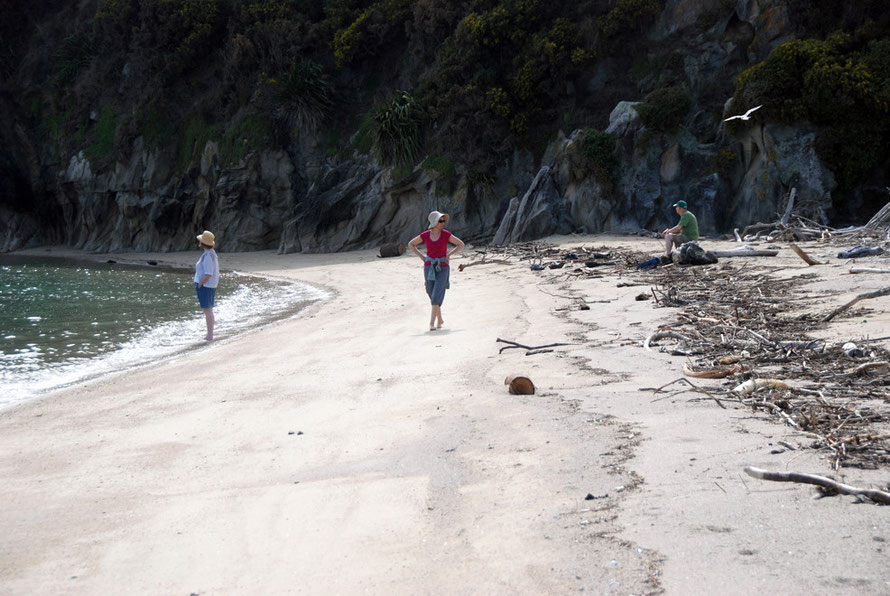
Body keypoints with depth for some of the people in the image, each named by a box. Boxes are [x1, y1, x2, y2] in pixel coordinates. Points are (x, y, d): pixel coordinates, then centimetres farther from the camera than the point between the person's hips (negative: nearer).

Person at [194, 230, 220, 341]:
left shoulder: (207, 256, -20)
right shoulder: (212, 253, 11)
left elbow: (208, 275, -25)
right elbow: (215, 272, 18)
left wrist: (199, 285, -16)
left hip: (205, 286, -10)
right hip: (211, 286, 10)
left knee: (207, 310, -6)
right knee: (208, 310, 15)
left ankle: (210, 336, -3)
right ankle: (209, 334, 22)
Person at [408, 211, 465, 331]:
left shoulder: (446, 234, -5)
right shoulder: (425, 235, -1)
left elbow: (461, 245, 2)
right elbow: (411, 244, 14)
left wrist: (449, 255, -6)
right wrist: (421, 256, 4)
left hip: (442, 268, -2)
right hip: (429, 268, 3)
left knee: (436, 295, -14)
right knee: (432, 295, 9)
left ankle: (432, 323, -16)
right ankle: (440, 320, 29)